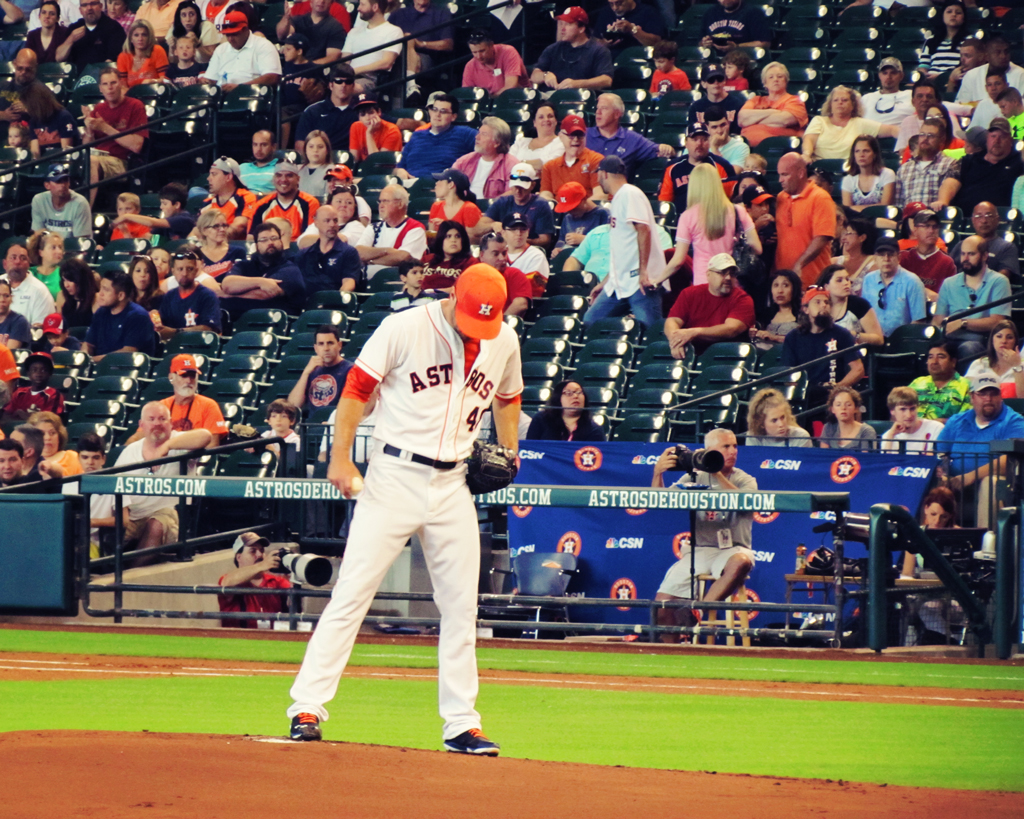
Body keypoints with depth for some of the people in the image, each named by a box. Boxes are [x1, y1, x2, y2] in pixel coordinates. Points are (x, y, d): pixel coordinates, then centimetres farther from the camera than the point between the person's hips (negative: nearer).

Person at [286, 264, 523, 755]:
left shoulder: (504, 342, 4)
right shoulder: (404, 329, -11)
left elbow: (507, 398, 22)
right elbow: (358, 387, -6)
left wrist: (508, 452, 10)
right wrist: (340, 457, -13)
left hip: (453, 484, 4)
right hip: (395, 475, -4)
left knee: (461, 606, 5)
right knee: (352, 594, -9)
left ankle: (461, 723, 12)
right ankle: (307, 709, -8)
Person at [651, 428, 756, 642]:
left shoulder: (745, 480, 4)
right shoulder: (695, 478, 9)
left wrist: (717, 474, -24)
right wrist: (658, 473, -17)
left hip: (732, 549, -2)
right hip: (698, 550, 2)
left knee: (741, 562, -40)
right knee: (663, 603, -15)